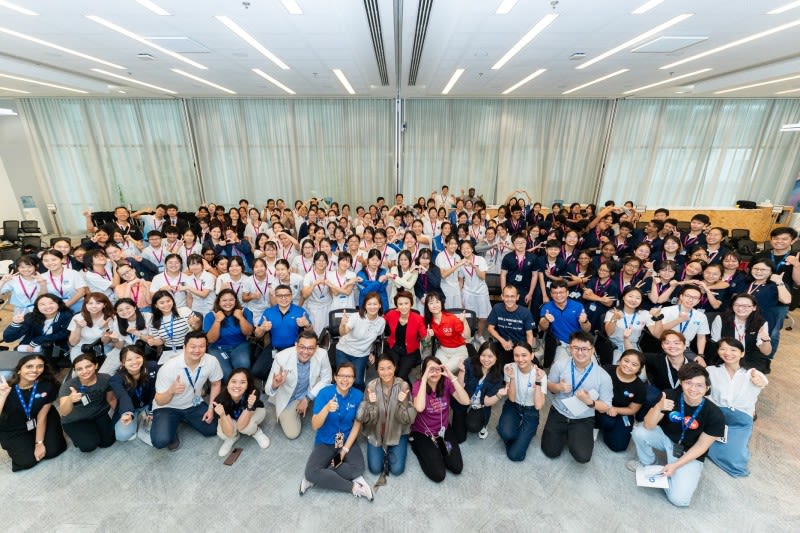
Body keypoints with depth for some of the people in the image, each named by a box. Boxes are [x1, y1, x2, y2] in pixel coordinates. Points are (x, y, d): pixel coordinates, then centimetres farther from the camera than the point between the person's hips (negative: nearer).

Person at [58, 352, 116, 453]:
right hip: (74, 421, -2)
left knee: (107, 442, -10)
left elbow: (111, 399, -3)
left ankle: (94, 429, 21)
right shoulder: (68, 385, -26)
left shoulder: (105, 379, -21)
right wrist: (70, 400, -58)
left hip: (99, 415, 2)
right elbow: (63, 413, -38)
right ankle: (76, 434, 13)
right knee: (89, 445, -21)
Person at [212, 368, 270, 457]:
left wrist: (250, 406, -51)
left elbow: (241, 426, -35)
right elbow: (229, 432, -31)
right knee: (223, 435, -28)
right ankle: (233, 437, 7)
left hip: (255, 411, -1)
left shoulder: (253, 394, -38)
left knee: (246, 428, -33)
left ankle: (256, 432, 2)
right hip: (231, 417, 2)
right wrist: (222, 415, -49)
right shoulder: (221, 399, -34)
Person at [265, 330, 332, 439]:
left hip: (311, 392, 2)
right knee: (292, 434, -6)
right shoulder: (281, 357, -31)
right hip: (288, 399, -2)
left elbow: (326, 379, -12)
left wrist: (307, 398, -16)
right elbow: (268, 390, -24)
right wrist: (274, 385, -48)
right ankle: (284, 416, 26)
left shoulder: (322, 354, -28)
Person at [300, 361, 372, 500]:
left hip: (348, 441, 1)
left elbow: (357, 424, -2)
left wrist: (346, 448, -10)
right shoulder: (325, 393, -17)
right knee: (310, 472, -25)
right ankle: (354, 487, -15)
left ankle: (315, 479, -10)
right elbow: (315, 425, -19)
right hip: (325, 442, -1)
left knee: (358, 468, -26)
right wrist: (327, 409, -38)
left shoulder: (358, 395, -12)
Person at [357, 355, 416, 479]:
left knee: (397, 469, -9)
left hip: (397, 433, 0)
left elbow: (408, 419, -17)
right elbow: (364, 418, -15)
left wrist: (402, 403, -36)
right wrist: (370, 403, -34)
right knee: (375, 469, -10)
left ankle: (389, 451, 23)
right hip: (376, 433, 1)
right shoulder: (371, 386, -17)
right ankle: (383, 452, 23)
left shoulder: (403, 386, -18)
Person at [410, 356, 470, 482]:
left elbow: (465, 401, -25)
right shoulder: (418, 385, -21)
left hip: (443, 429, 4)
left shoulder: (446, 383, -13)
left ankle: (438, 450, 21)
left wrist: (452, 377, -33)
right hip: (423, 432, -3)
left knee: (457, 468, -4)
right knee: (438, 475, -9)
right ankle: (417, 446, 14)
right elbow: (419, 408, -40)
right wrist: (424, 379, -39)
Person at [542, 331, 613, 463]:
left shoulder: (603, 376, -15)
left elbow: (606, 407, -7)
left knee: (582, 456, -18)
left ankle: (572, 437, 16)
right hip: (558, 414, 1)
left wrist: (589, 401, -27)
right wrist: (558, 387, -22)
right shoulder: (560, 365, -13)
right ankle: (565, 435, 31)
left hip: (583, 420, -1)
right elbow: (549, 385, 2)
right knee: (550, 452, 0)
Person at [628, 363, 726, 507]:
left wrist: (675, 465, -19)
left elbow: (701, 446, -12)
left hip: (690, 454, -2)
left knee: (679, 499, -19)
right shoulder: (670, 396, -20)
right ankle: (646, 463, 4)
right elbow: (648, 426, -23)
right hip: (666, 438, 2)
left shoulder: (715, 415, -21)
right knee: (639, 431, -27)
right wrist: (658, 407, -44)